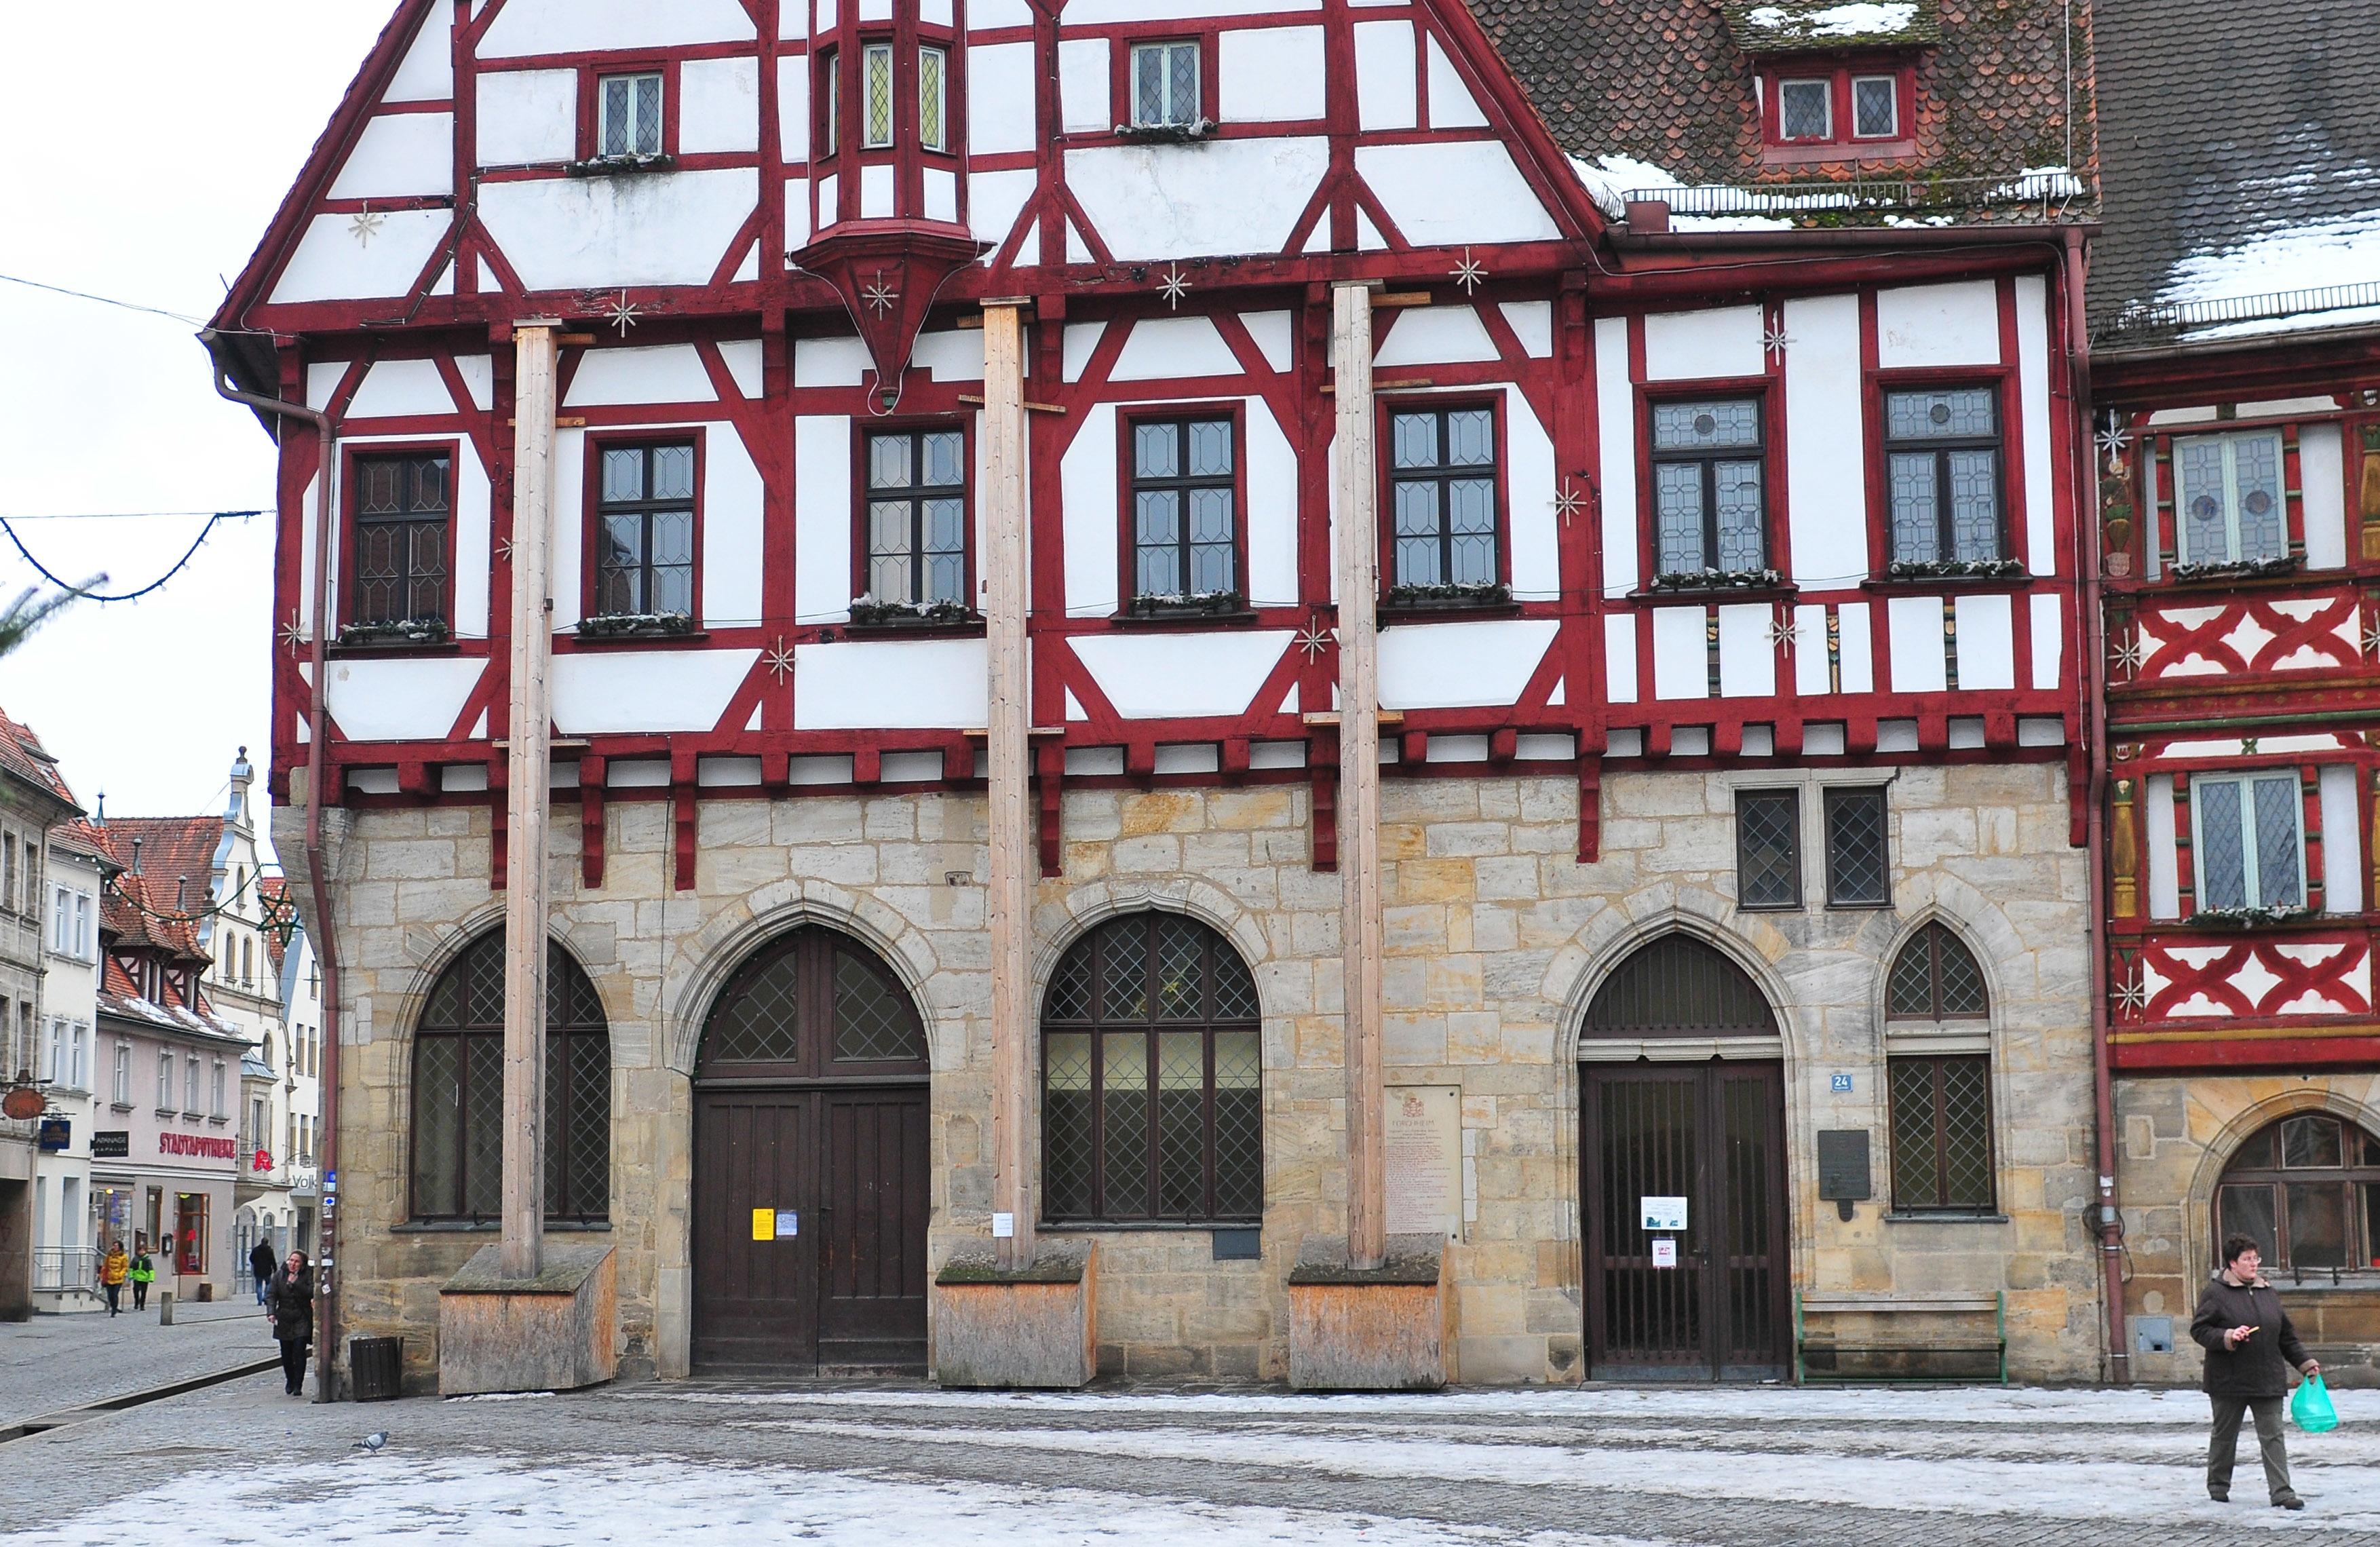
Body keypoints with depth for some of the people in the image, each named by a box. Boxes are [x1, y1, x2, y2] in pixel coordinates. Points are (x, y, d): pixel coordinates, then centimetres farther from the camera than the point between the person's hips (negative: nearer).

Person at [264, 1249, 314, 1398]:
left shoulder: (308, 1275, -2)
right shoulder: (279, 1276, 5)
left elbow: (311, 1293, -13)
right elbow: (271, 1295, 0)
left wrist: (295, 1283, -22)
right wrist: (271, 1312, -14)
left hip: (302, 1320, -3)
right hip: (284, 1320, 3)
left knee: (299, 1352, -12)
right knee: (286, 1353, 8)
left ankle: (297, 1385, -8)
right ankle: (290, 1381, 30)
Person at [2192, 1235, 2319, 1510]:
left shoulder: (2267, 1293, 12)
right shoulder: (2216, 1293, -5)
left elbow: (2286, 1335, 19)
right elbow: (2198, 1330, -7)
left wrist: (2305, 1362, 13)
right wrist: (2227, 1337, -21)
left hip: (2267, 1381, 4)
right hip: (2229, 1381, -4)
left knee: (2272, 1435, -2)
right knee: (2225, 1434, 10)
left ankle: (2281, 1491, -3)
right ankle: (2218, 1485, 25)